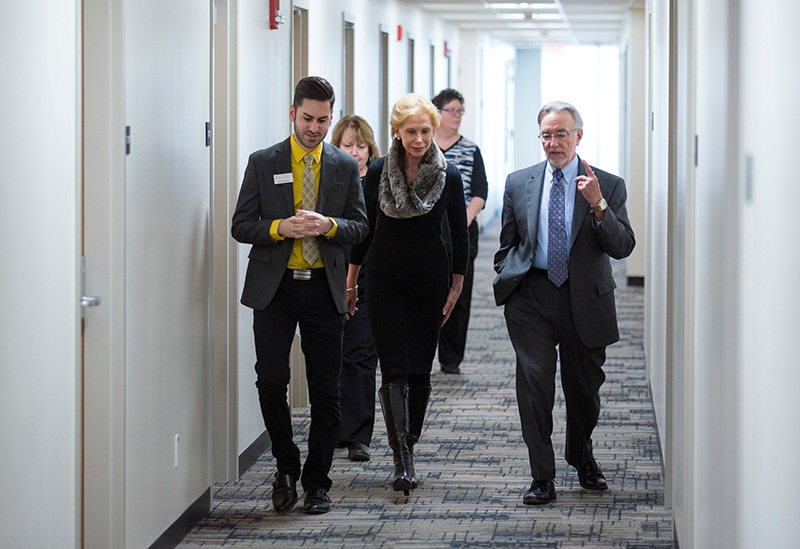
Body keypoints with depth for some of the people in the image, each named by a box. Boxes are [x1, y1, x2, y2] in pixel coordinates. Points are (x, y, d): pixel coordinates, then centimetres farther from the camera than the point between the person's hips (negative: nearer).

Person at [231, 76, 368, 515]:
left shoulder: (345, 167, 7)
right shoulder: (263, 163, 3)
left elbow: (360, 225, 6)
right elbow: (240, 226, 2)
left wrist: (329, 226, -14)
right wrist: (280, 228, -16)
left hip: (323, 287, 1)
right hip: (274, 286, -1)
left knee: (326, 392, 3)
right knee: (270, 381, -9)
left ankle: (317, 481, 15)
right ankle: (286, 467, 13)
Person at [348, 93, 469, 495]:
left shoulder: (448, 176, -3)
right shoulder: (378, 172, -3)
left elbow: (460, 235, 5)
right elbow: (364, 229, 6)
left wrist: (457, 285, 5)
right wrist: (350, 283, 8)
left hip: (430, 278, 1)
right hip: (385, 276, -1)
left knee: (420, 367, 5)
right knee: (394, 368, -10)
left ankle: (408, 446, 22)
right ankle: (402, 461, -15)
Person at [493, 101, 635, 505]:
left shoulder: (608, 186, 0)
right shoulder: (518, 184, 7)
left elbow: (623, 247, -10)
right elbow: (507, 245, 16)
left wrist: (598, 206, -22)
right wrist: (507, 286, 6)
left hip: (585, 299, 0)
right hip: (531, 297, 0)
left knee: (585, 385, 10)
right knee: (534, 380, -11)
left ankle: (582, 459, 37)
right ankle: (542, 478, -5)